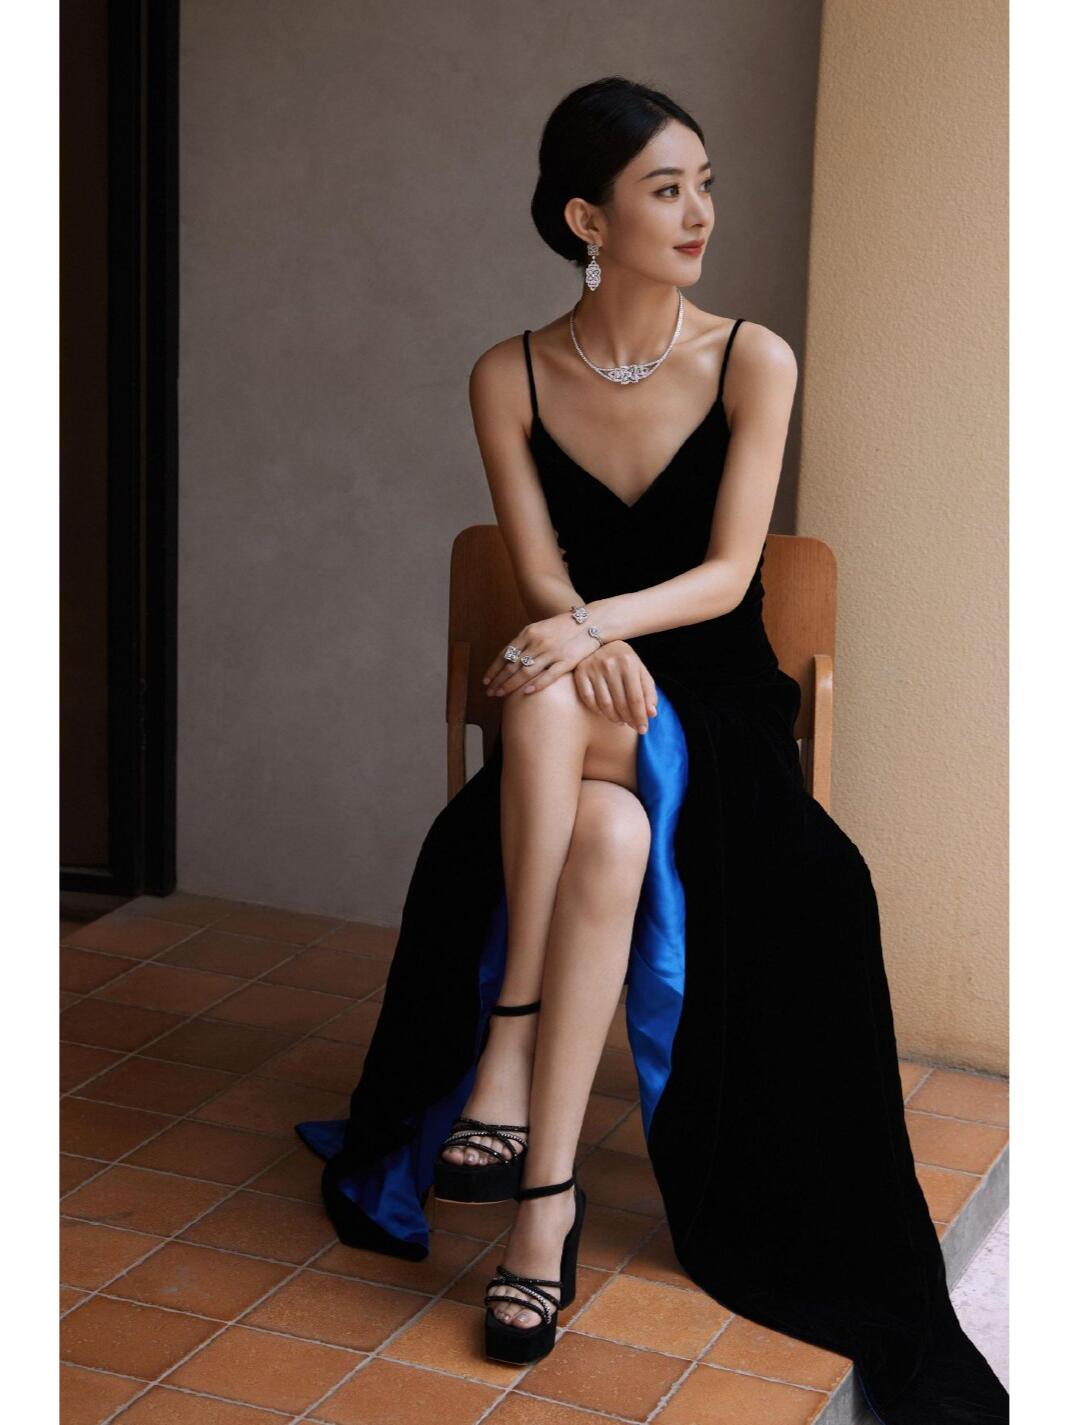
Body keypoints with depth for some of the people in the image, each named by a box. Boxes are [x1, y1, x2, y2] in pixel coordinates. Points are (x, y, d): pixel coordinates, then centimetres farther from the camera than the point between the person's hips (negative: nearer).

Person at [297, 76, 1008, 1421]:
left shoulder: (752, 363, -4)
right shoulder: (510, 378, 0)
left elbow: (727, 575, -10)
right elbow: (540, 575, -5)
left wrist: (596, 622, -27)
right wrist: (589, 643, -28)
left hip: (713, 709, -1)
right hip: (575, 729, 1)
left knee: (615, 835, -35)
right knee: (601, 833, -34)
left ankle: (508, 1052, -23)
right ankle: (546, 1184, -30)